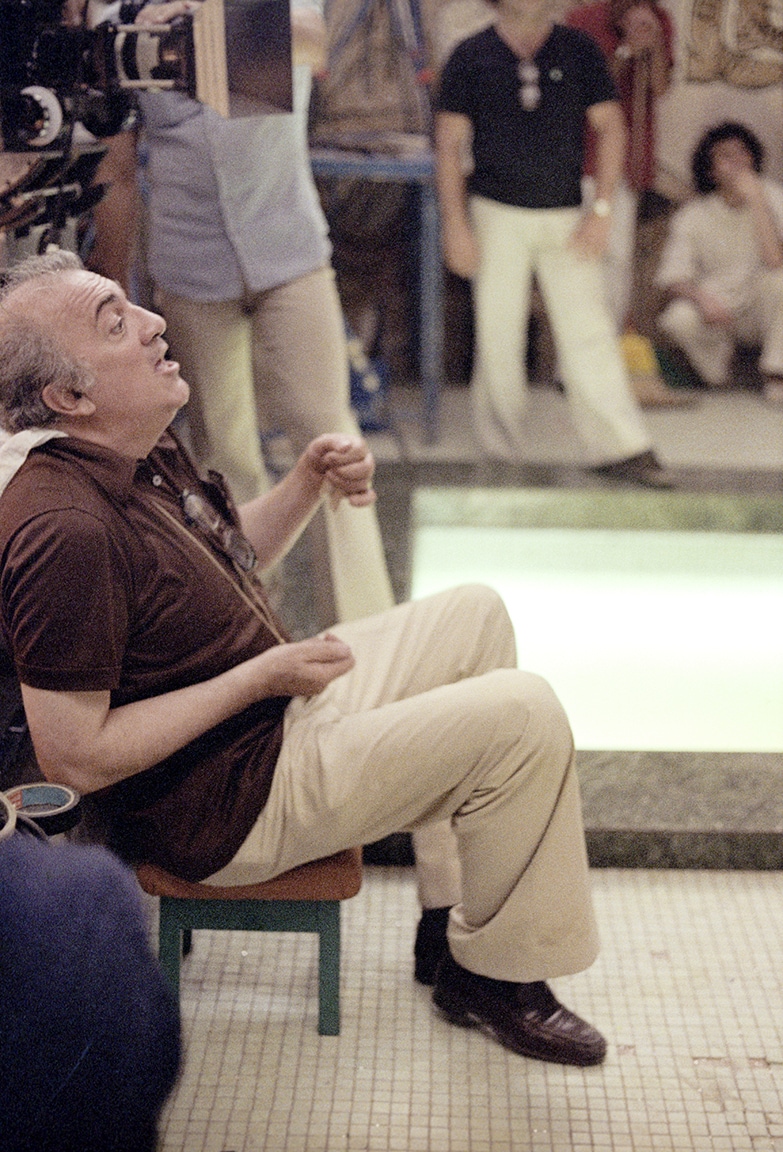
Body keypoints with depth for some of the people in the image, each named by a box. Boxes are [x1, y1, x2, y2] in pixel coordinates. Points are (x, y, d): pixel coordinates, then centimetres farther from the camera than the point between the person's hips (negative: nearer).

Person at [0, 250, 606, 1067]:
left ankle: (455, 917, 22)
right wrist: (261, 677, -25)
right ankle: (493, 977, 6)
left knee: (474, 614, 20)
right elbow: (75, 760, -30)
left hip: (275, 702, 11)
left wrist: (309, 484, -1)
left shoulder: (137, 450, 1)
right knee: (524, 716, -15)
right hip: (226, 810, -11)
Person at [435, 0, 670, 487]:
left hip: (566, 217, 1)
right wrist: (456, 224, -5)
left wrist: (602, 209, -4)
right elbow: (449, 144, 1)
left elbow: (611, 126, 4)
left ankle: (622, 447, -3)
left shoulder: (578, 50, 2)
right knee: (499, 337, 4)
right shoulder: (470, 58, 0)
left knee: (589, 332, -4)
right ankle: (502, 453, 18)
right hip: (498, 213, -1)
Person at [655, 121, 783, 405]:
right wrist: (699, 297, -30)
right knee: (677, 320, -31)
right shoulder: (692, 216, -3)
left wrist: (756, 202, -27)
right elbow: (672, 277, -8)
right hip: (718, 309, 1)